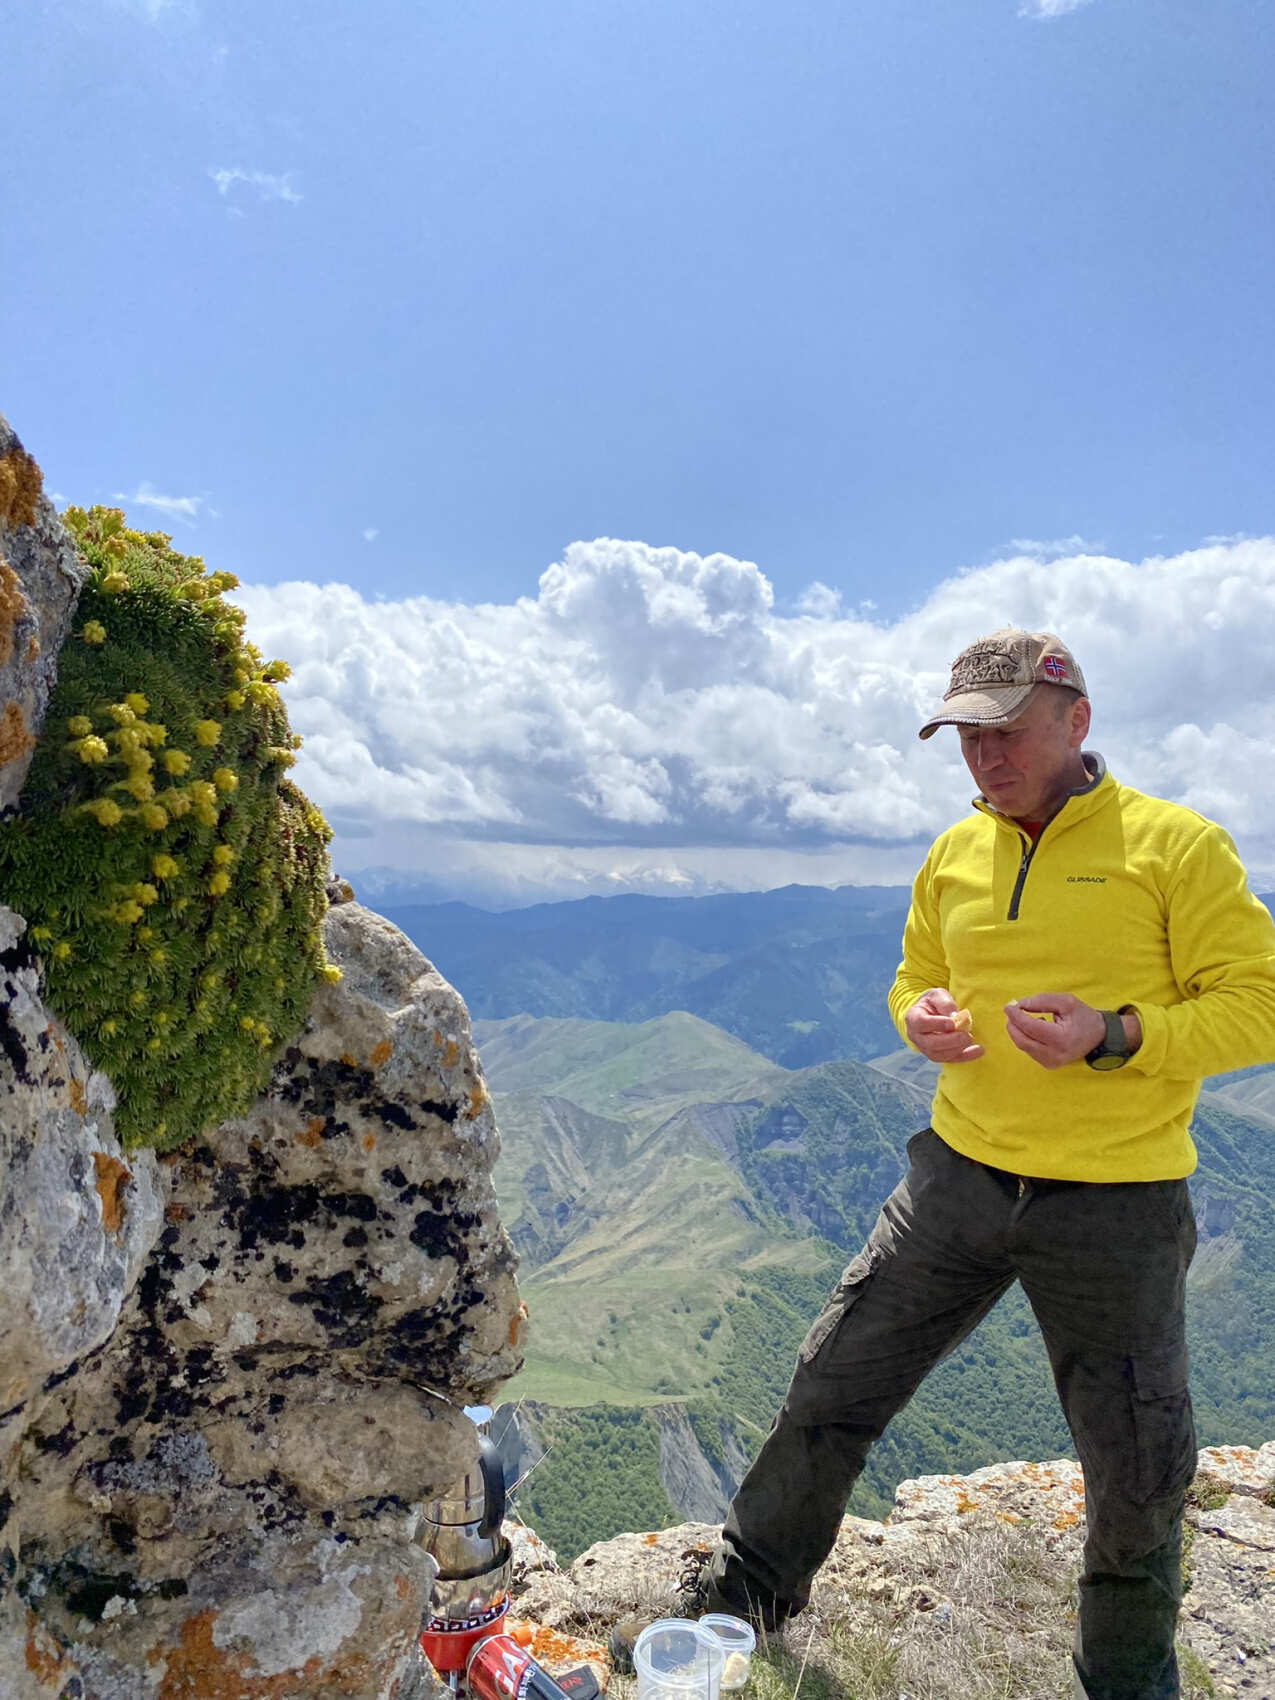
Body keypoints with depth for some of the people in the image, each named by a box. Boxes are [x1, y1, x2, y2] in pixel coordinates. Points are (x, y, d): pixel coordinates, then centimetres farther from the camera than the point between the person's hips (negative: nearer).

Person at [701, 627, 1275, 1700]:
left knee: (1139, 1463, 14)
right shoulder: (953, 857, 5)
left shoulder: (1176, 845, -9)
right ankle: (743, 1597, 35)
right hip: (960, 1175, 4)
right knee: (835, 1388, 11)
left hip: (1116, 1204, -3)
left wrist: (1114, 1035, -24)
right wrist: (920, 1018, -6)